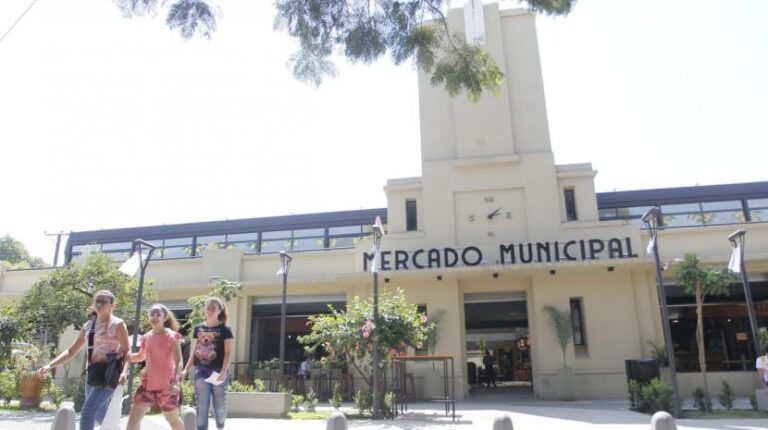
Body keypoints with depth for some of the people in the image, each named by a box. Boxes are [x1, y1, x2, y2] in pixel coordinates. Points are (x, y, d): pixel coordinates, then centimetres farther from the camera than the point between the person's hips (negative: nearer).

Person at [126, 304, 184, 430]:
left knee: (172, 418, 9)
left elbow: (178, 361, -13)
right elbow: (141, 357, 24)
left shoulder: (171, 336, -9)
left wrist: (175, 381, -25)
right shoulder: (146, 337, 6)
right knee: (134, 415, -6)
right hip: (148, 382, 5)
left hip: (166, 384, -5)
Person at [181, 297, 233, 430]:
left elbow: (228, 352, -8)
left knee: (219, 403, 7)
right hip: (201, 370, 3)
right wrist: (186, 369, 5)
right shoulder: (198, 328, 8)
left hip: (218, 371, -3)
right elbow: (194, 352, 13)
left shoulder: (224, 329, -3)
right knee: (202, 404, 2)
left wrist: (224, 371, -19)